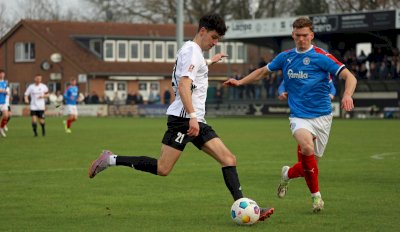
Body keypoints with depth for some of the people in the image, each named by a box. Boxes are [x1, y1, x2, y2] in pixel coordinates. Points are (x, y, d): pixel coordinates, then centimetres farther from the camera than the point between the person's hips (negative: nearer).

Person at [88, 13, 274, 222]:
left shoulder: (193, 51, 22)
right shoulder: (192, 51, -9)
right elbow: (183, 86, -23)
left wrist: (209, 62, 57)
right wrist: (192, 116, -31)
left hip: (195, 120, 10)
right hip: (183, 118, -10)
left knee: (228, 159, -1)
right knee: (162, 169, -13)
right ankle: (111, 160, -3)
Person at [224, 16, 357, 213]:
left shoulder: (321, 57, -6)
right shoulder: (286, 57, 6)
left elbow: (349, 76, -12)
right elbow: (263, 71, 23)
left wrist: (347, 95, -31)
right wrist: (240, 82, 14)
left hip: (322, 116, 0)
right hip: (299, 116, 1)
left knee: (310, 164, 3)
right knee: (306, 147, -29)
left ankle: (288, 174, 39)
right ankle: (316, 195, -12)